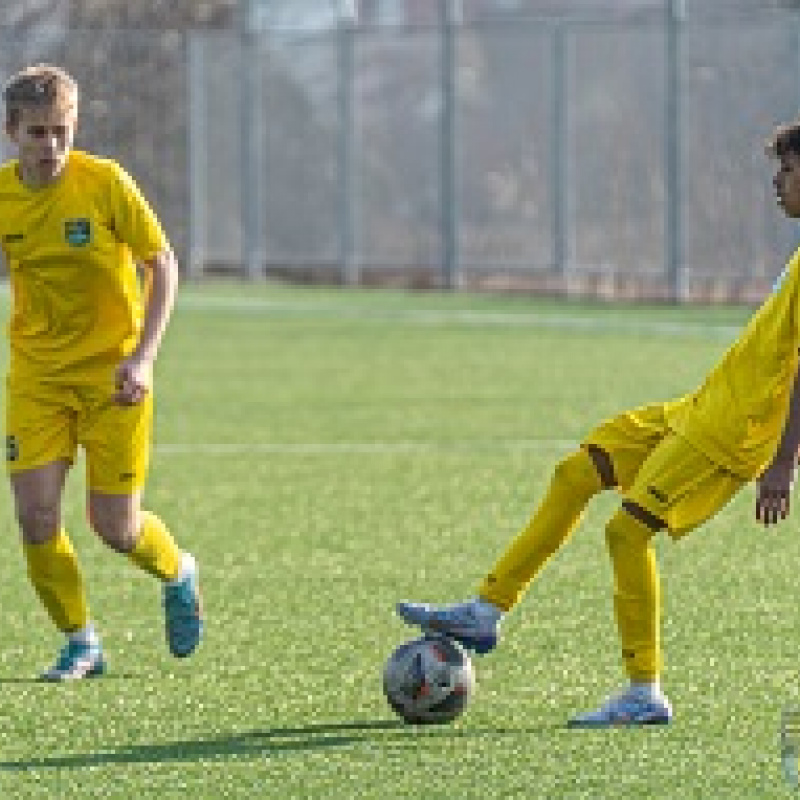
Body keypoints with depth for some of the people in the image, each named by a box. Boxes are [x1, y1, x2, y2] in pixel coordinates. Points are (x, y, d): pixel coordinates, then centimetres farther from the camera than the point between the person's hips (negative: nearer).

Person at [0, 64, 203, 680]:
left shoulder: (105, 182, -14)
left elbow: (163, 265, -8)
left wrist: (143, 357, -18)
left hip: (112, 370, -3)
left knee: (115, 525, -4)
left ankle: (178, 574, 32)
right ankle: (80, 643, 10)